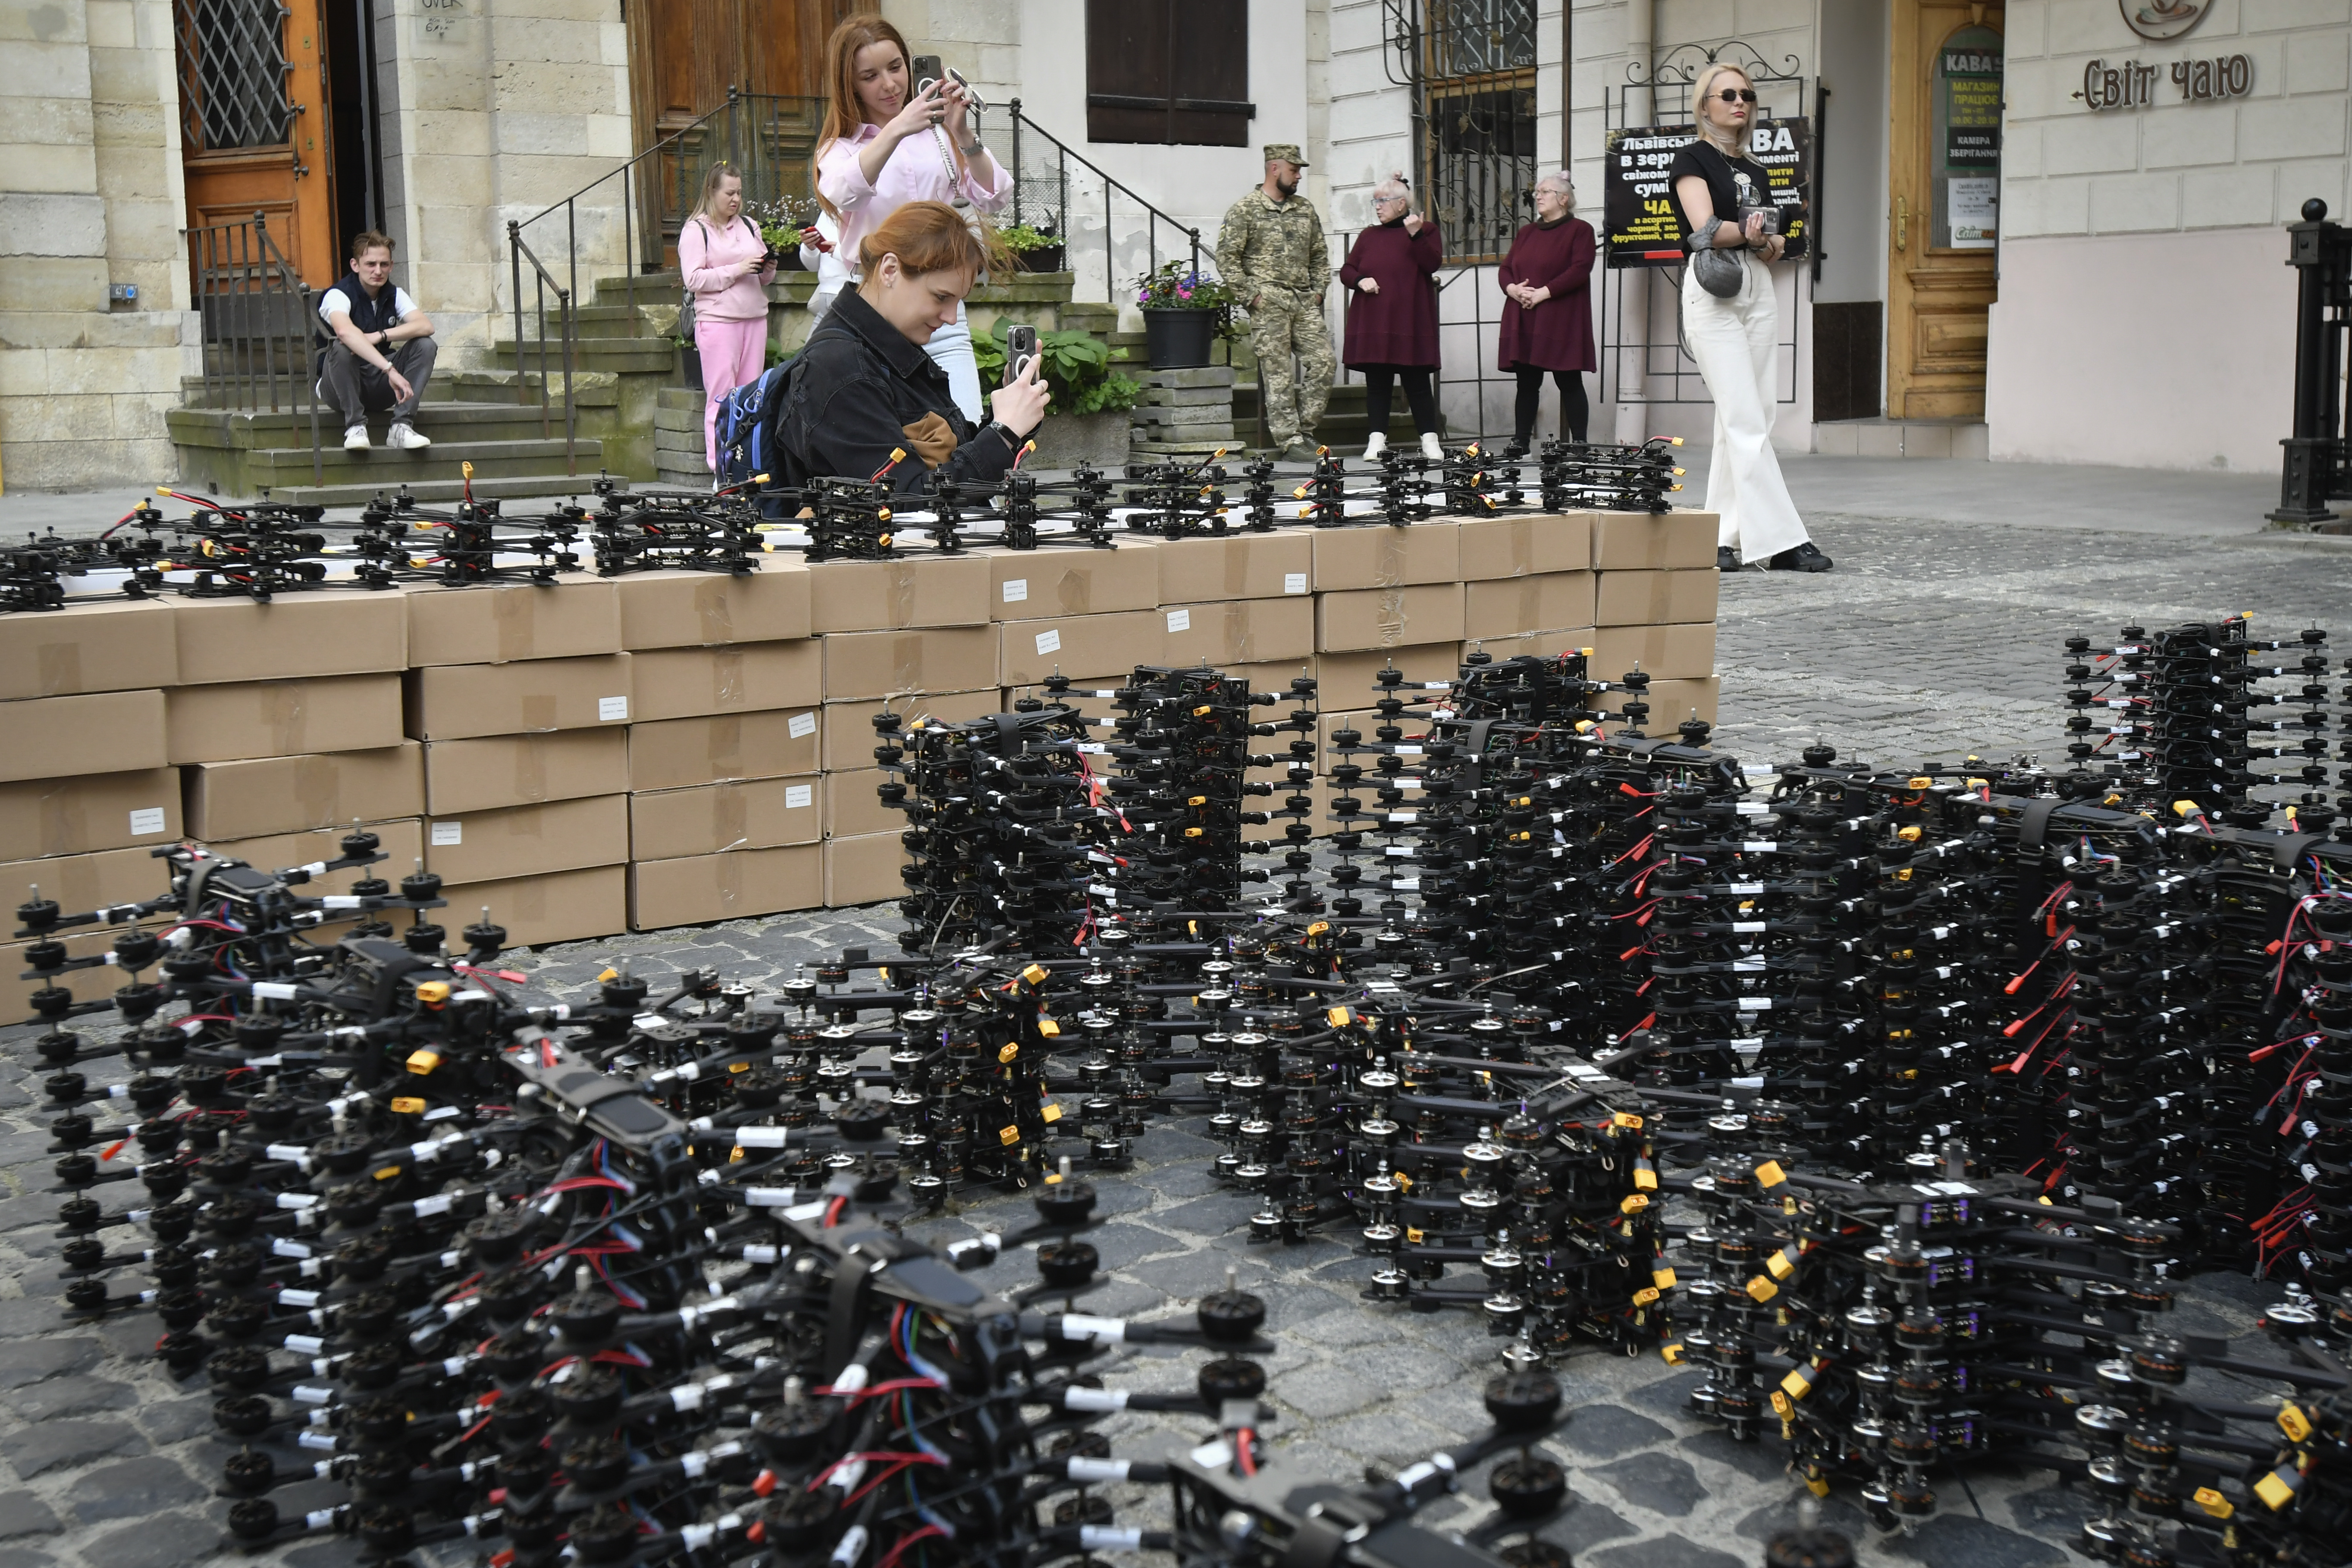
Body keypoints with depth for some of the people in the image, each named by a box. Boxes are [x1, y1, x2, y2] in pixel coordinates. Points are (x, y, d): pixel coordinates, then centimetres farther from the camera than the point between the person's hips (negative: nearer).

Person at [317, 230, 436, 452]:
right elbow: (346, 332, -39)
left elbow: (426, 326, -17)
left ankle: (401, 427, -23)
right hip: (340, 388, -4)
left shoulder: (394, 295, 1)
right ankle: (355, 427, -26)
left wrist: (379, 336, -31)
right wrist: (390, 369, -50)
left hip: (379, 390, 5)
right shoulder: (338, 296, -16)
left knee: (425, 345, -16)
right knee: (341, 347, -34)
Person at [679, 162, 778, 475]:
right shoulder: (695, 230, 0)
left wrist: (768, 270, 1)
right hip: (717, 320, -5)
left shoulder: (749, 226, 16)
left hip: (755, 319, 5)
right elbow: (694, 279, -10)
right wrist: (737, 270, -15)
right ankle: (720, 466, -4)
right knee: (721, 396, -6)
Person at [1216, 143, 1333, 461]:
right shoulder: (1245, 210, -1)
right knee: (1278, 374, -6)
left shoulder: (1305, 209, 17)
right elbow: (1227, 256, -6)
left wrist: (1319, 290, 11)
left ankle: (1306, 429, 10)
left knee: (1322, 361, -2)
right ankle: (1289, 441, -4)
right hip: (1269, 303, -6)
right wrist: (1251, 294, -10)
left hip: (1305, 302, 6)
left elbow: (1319, 255, 24)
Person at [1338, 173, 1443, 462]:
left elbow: (1432, 264, -9)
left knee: (1417, 382, -4)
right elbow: (1346, 271, 17)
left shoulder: (1425, 230, 6)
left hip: (1409, 322, -4)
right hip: (1372, 324, 4)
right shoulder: (1369, 236, 17)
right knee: (1376, 382, 3)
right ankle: (1377, 440, 7)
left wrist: (1416, 235, -20)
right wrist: (1360, 281, -5)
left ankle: (1430, 441, 1)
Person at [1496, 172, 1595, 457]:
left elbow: (1580, 270, -12)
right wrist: (1512, 288, -7)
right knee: (1527, 382, 7)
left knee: (1569, 382, -4)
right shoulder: (1526, 233, 21)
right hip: (1523, 321, 6)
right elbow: (1505, 268, 16)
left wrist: (1544, 292, -18)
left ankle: (1579, 443, -2)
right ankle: (1520, 442, 11)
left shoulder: (1579, 230, 1)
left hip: (1560, 322, -6)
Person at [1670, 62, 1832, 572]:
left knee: (1740, 421, 3)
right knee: (1747, 422, -12)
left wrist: (1767, 242, -7)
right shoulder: (1691, 160, 1)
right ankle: (1778, 539, -16)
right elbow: (1706, 228, -14)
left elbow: (1772, 249, 14)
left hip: (1759, 291, 7)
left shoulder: (1755, 171, 20)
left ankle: (1724, 537, 7)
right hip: (1712, 294, -7)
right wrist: (1752, 234, -5)